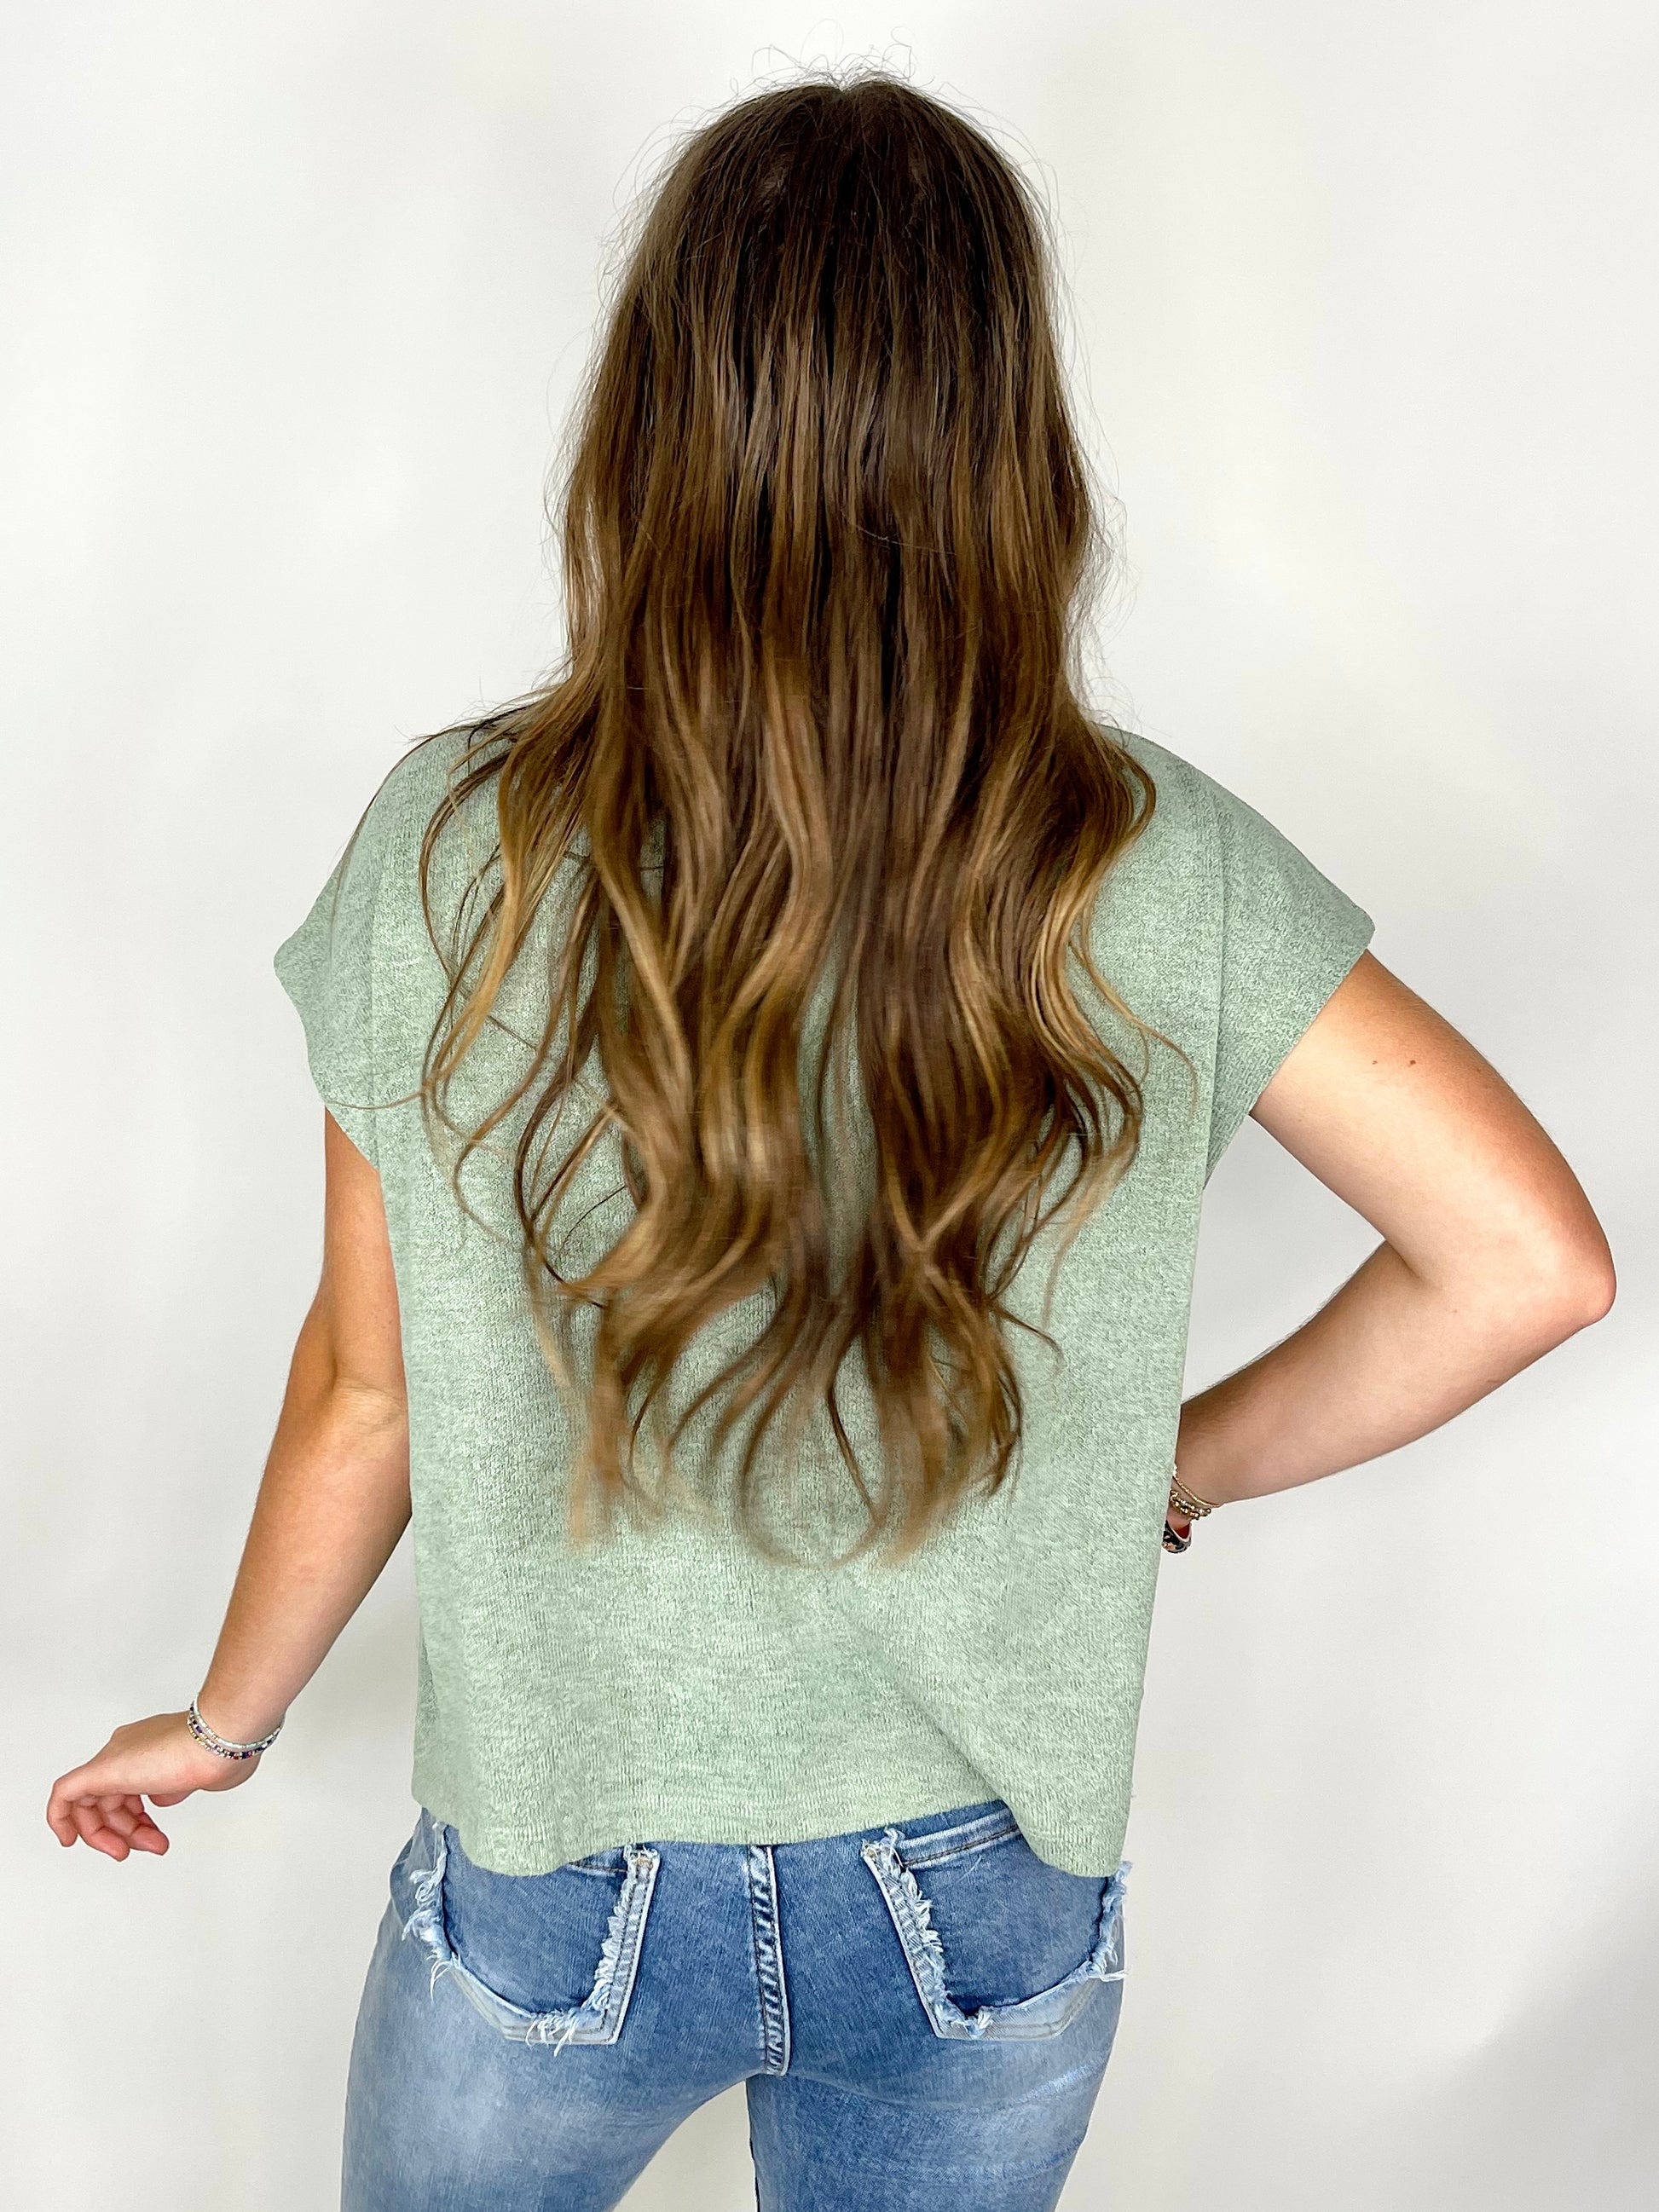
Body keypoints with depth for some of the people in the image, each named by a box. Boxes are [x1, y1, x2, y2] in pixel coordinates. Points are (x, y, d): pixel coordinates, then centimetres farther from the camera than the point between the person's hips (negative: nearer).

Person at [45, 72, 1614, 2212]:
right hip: (988, 1914, 1)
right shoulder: (1155, 870, -17)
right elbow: (1531, 1259, -14)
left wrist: (229, 1719, 8)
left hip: (560, 1894, 0)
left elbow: (366, 1392, -10)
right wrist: (1188, 1460, -1)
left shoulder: (455, 852, -19)